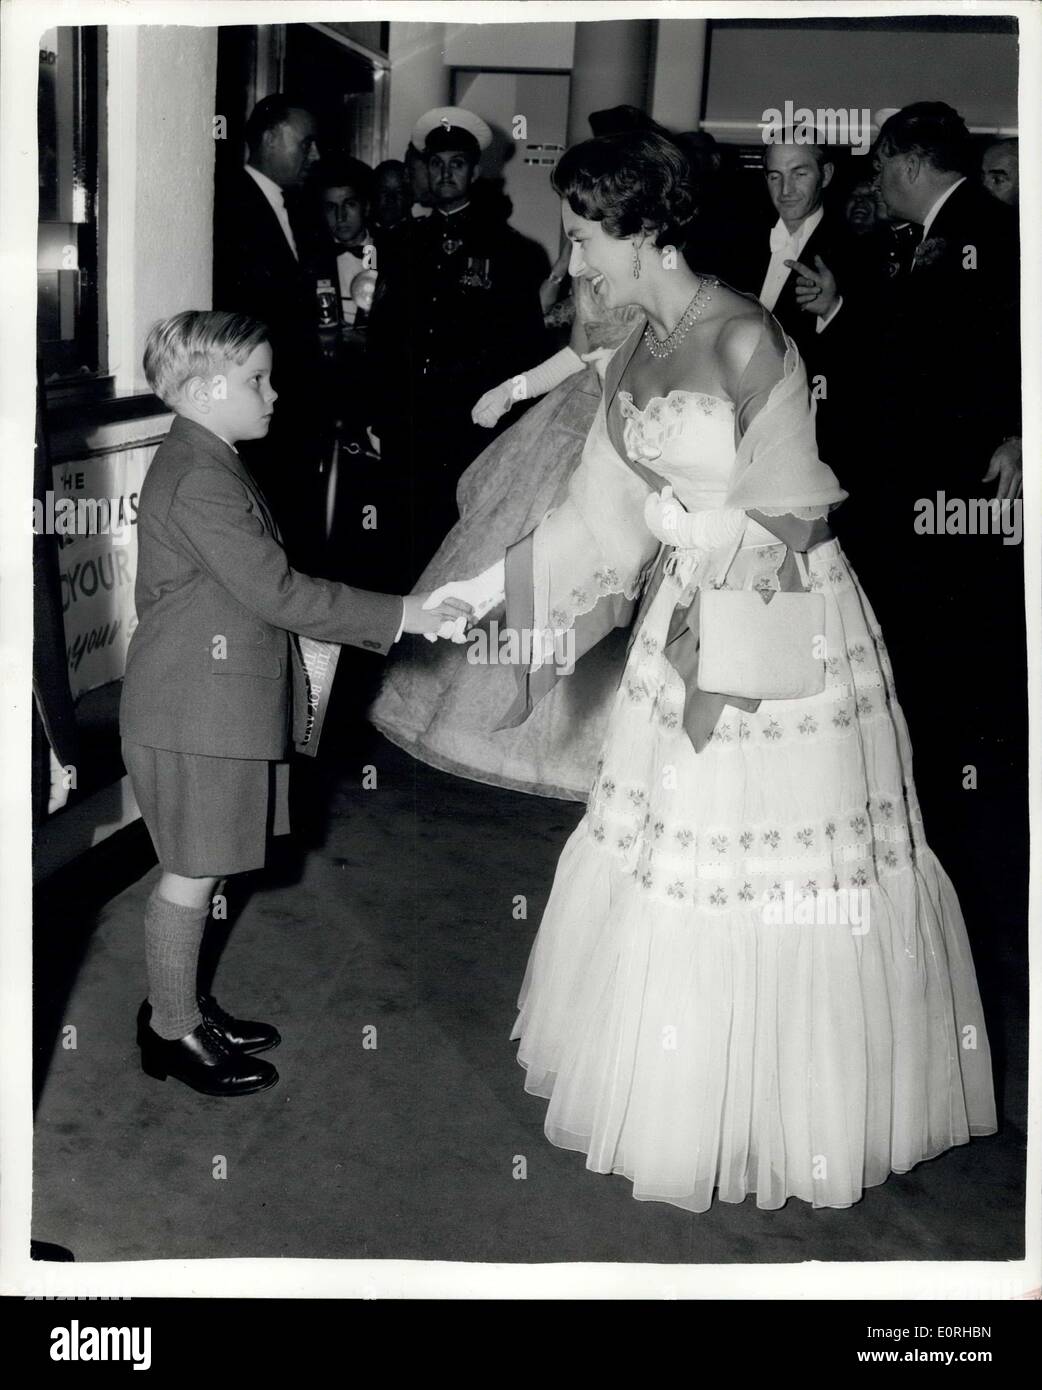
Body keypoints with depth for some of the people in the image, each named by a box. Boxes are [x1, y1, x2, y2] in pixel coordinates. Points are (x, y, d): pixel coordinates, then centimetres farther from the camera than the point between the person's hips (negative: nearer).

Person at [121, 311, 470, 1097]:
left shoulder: (207, 465, 13)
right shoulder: (200, 479, -21)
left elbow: (261, 587, 17)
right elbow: (275, 592, -25)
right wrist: (397, 616, -20)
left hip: (218, 702, 10)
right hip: (196, 714, -10)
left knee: (199, 869, 18)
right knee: (192, 872, 3)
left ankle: (183, 1004, 31)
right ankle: (173, 1030, 17)